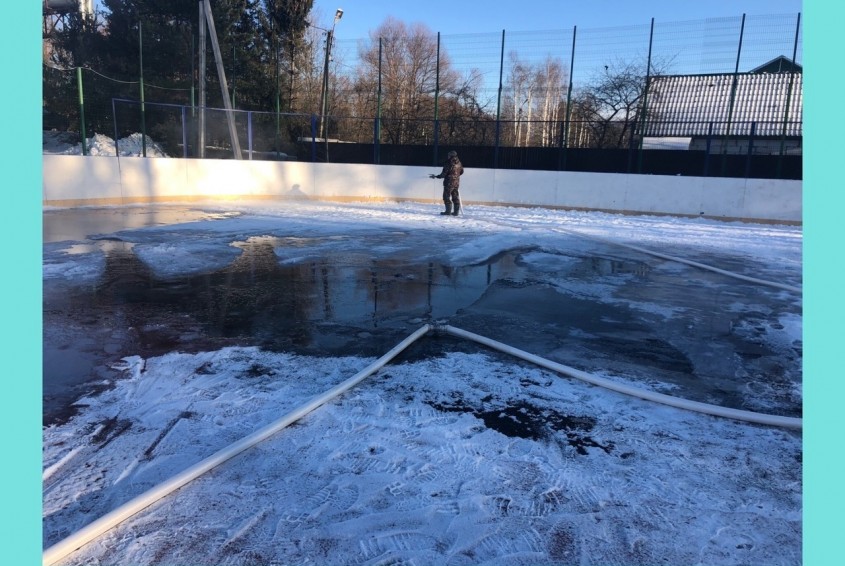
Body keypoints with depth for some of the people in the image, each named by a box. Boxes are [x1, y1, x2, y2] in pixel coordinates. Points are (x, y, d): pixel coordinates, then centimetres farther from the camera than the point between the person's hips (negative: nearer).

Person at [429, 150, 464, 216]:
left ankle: (448, 211, 1)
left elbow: (443, 174, -15)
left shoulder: (448, 164, -18)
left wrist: (436, 176, 0)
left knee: (446, 196, 3)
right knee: (455, 197, 12)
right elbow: (461, 171, 15)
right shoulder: (459, 163, 2)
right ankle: (456, 211, 14)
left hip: (449, 183, -7)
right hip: (456, 182, 7)